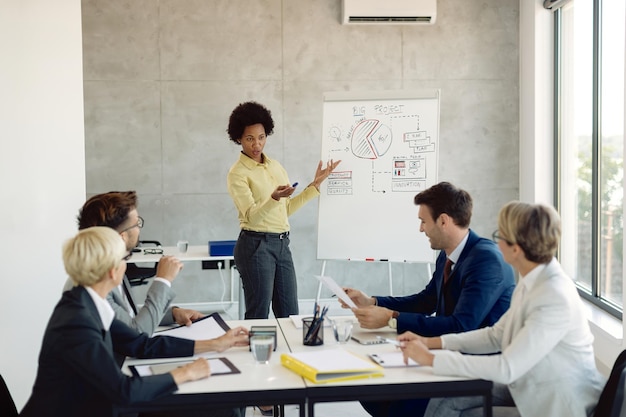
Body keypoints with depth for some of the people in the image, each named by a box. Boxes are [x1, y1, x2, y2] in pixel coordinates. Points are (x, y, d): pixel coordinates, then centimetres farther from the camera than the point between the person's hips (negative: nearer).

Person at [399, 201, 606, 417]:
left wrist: (431, 359, -22)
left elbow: (507, 368, -28)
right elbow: (496, 335, 9)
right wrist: (430, 342, 2)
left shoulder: (555, 298, -28)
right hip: (533, 386, 7)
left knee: (448, 399, -11)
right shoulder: (532, 280, -2)